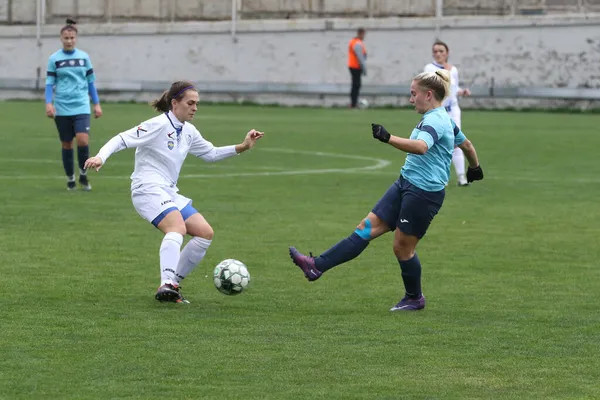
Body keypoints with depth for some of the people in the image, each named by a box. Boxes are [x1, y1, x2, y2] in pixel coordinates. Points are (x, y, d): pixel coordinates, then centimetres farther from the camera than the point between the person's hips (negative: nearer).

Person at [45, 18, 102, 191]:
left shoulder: (84, 57, 6)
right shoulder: (54, 59, 2)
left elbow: (91, 82, 12)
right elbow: (49, 83, 2)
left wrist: (97, 104, 10)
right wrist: (49, 103, -11)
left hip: (81, 106, 0)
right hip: (62, 109, 0)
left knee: (83, 140, -17)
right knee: (67, 144, 5)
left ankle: (83, 174, 4)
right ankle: (70, 178, 20)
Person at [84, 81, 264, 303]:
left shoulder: (188, 131, 13)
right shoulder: (159, 125, -12)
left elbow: (210, 153, 28)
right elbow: (122, 140, -16)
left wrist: (242, 147, 19)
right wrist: (100, 157, -32)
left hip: (169, 193, 9)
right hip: (148, 191, -9)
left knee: (205, 233, 1)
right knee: (177, 226, -34)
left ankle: (173, 284, 5)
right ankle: (167, 284, -46)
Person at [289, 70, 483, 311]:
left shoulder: (435, 121, -18)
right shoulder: (443, 119, 14)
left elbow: (421, 146, -39)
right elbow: (466, 145, 29)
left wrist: (388, 138, -49)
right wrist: (474, 167, 47)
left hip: (424, 193, -10)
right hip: (405, 184, 10)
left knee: (402, 247, 2)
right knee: (367, 228, 3)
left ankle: (414, 298, 24)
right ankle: (317, 266, -3)